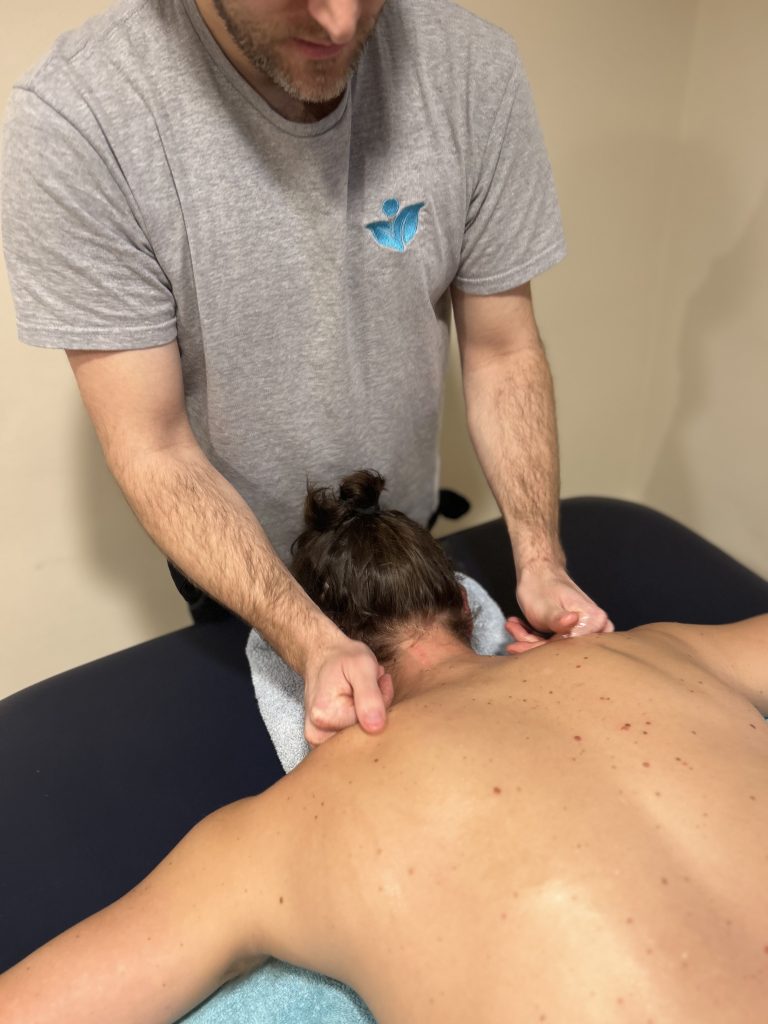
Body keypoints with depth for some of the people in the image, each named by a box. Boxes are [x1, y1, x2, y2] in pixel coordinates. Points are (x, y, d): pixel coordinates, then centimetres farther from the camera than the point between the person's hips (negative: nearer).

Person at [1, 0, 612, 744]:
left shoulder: (472, 69, -19)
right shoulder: (74, 118, -27)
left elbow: (502, 353, -10)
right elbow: (152, 452, -23)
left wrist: (539, 562, -20)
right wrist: (310, 643, -33)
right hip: (229, 557, -1)